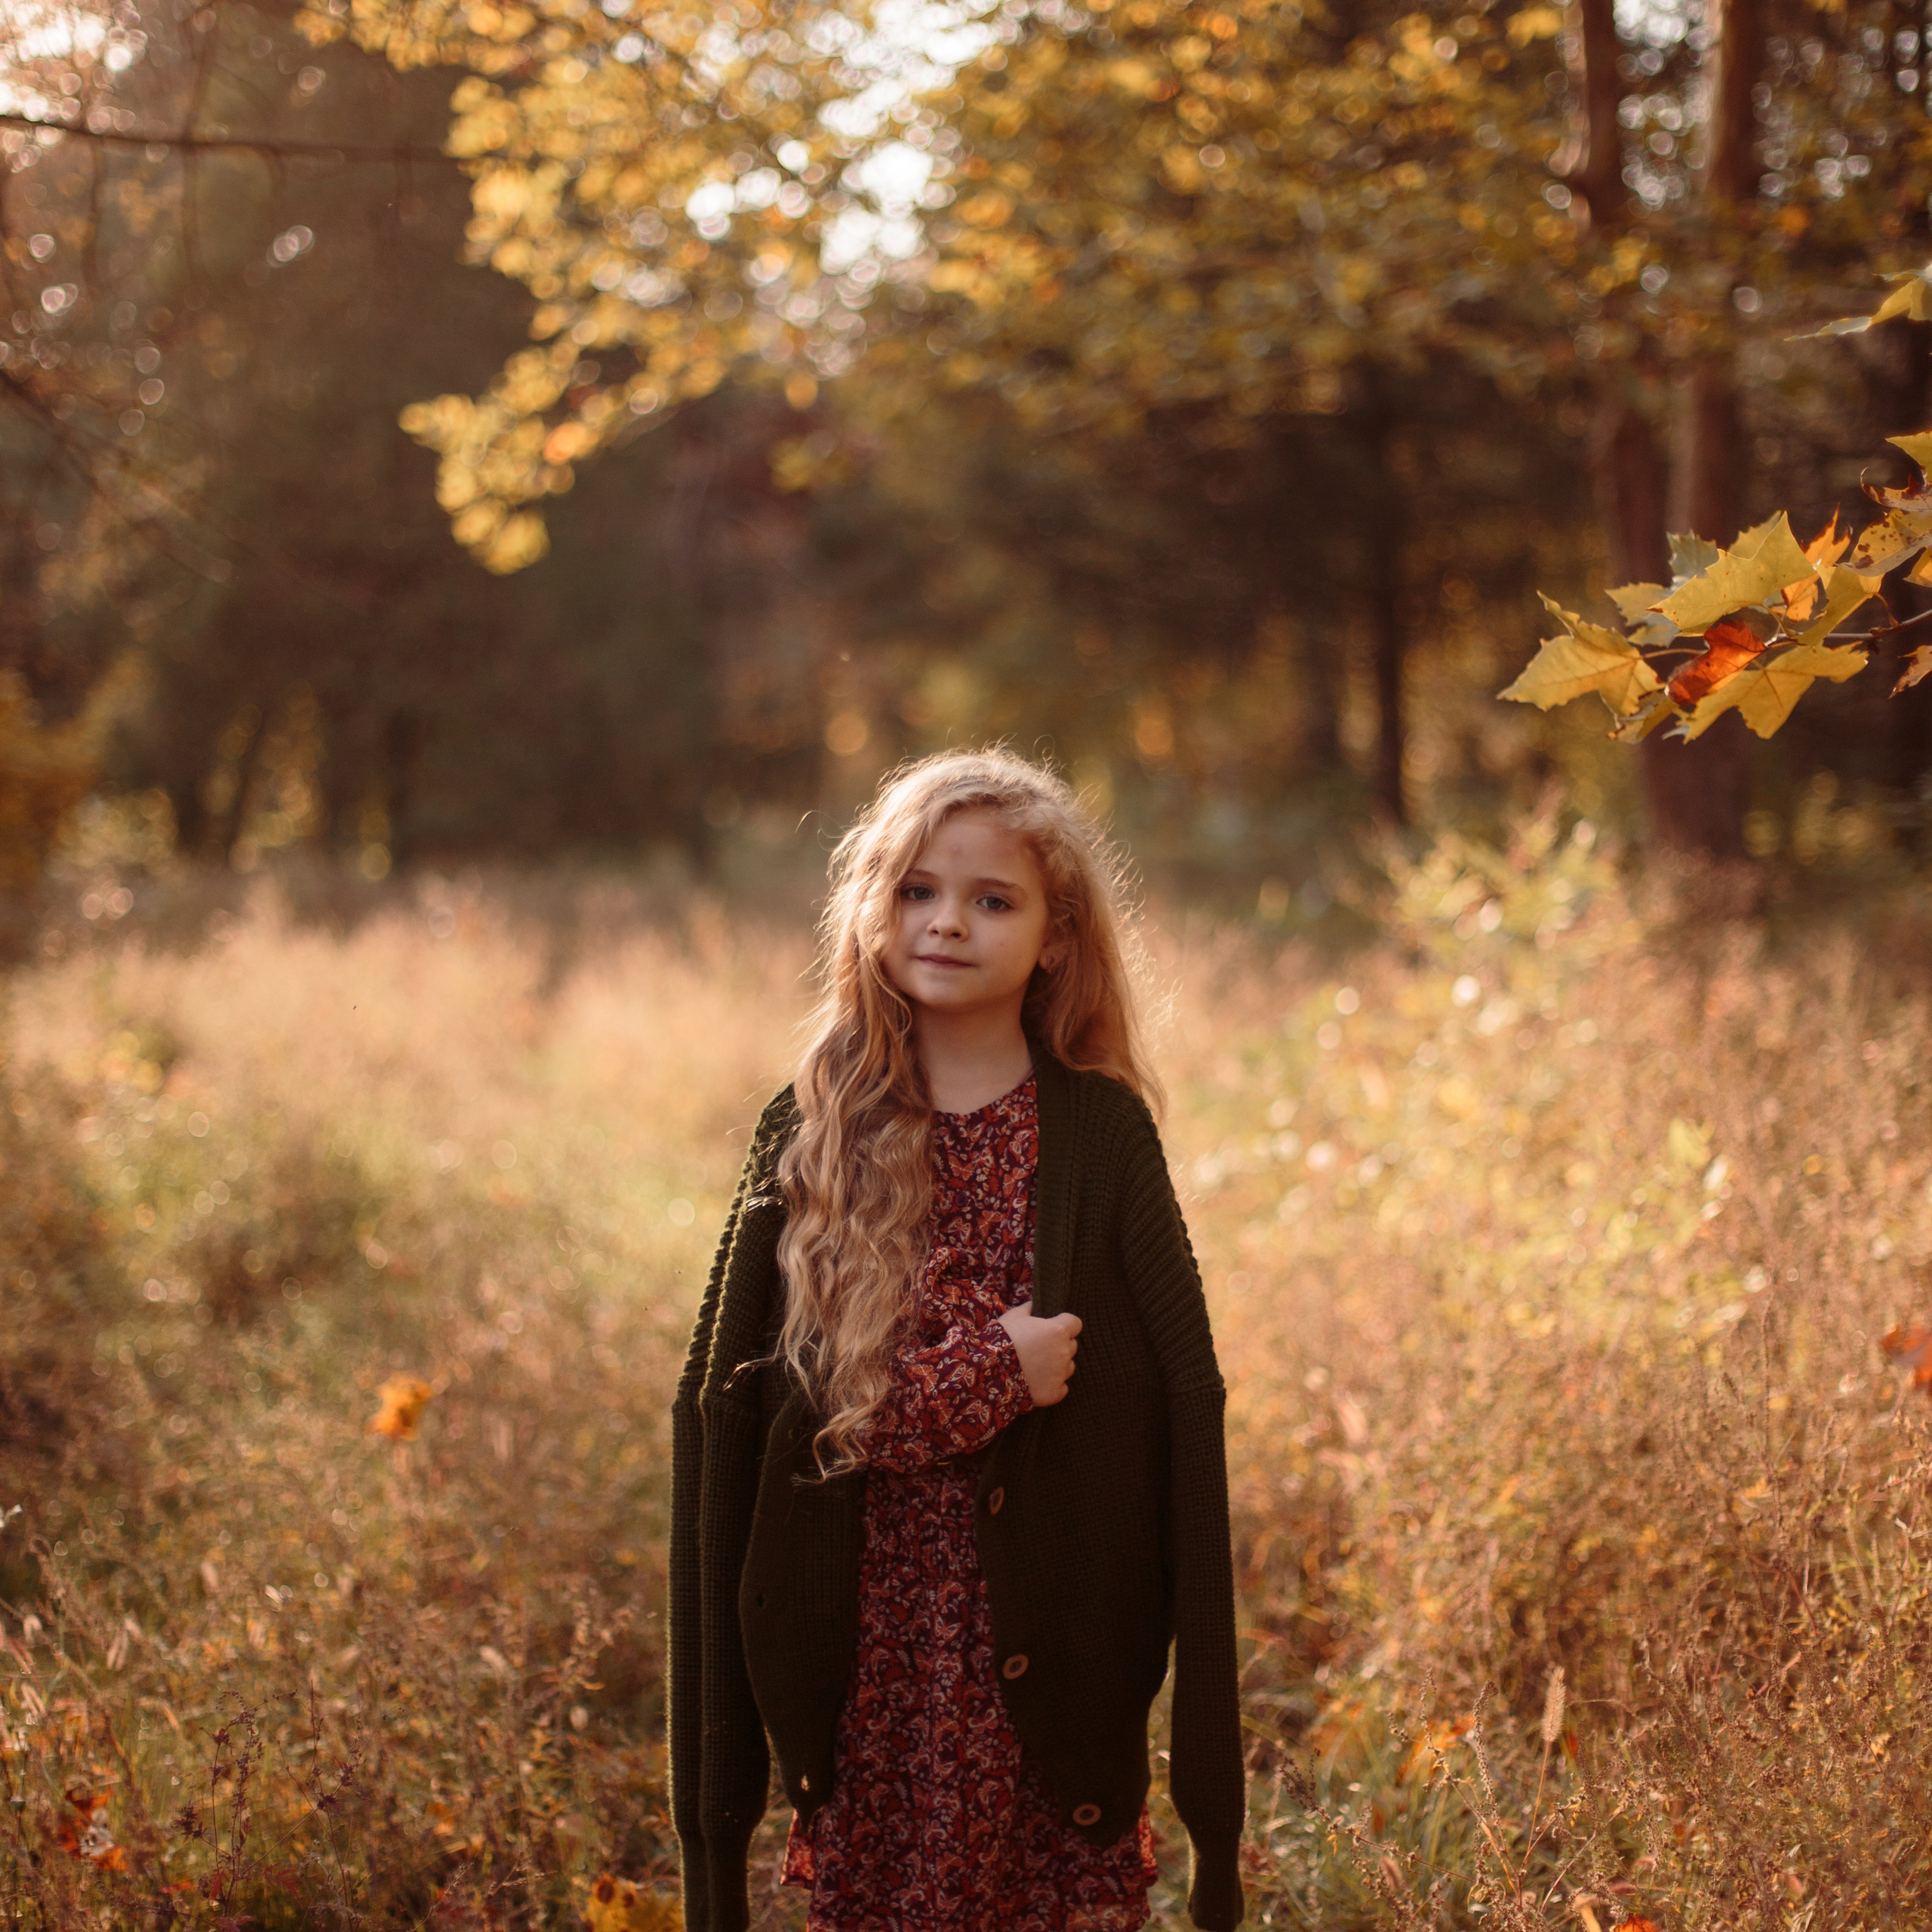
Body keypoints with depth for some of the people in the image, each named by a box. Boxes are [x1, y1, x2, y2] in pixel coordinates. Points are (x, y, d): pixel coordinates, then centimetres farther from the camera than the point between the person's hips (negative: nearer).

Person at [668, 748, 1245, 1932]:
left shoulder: (1103, 1134, -1)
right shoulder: (812, 1132, 2)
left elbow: (1185, 1401, -2)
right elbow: (733, 1399, -3)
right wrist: (988, 1378, -13)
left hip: (1051, 1648, -1)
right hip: (866, 1635, 1)